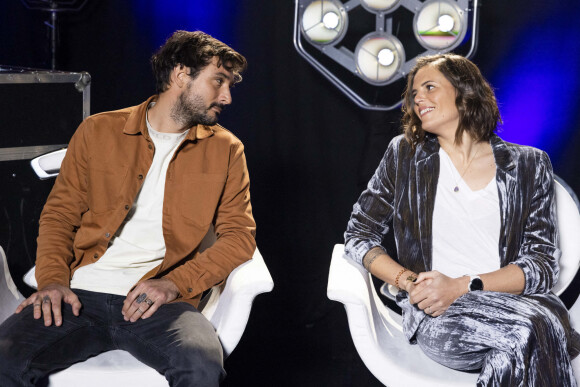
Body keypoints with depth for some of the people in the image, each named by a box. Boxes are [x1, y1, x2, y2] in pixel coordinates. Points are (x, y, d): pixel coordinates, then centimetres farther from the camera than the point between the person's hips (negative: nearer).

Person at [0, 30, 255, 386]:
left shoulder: (225, 149, 12)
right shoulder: (98, 131, 13)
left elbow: (240, 234, 6)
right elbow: (60, 214, 14)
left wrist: (175, 283, -9)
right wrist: (53, 280, -6)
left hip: (157, 302, 0)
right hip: (81, 295, 1)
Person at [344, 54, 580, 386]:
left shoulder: (528, 165, 10)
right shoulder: (405, 156, 13)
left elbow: (543, 264, 3)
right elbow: (359, 235, 12)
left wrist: (462, 286, -12)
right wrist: (409, 282, -7)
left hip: (512, 301, 2)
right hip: (435, 315, -2)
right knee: (538, 325, -33)